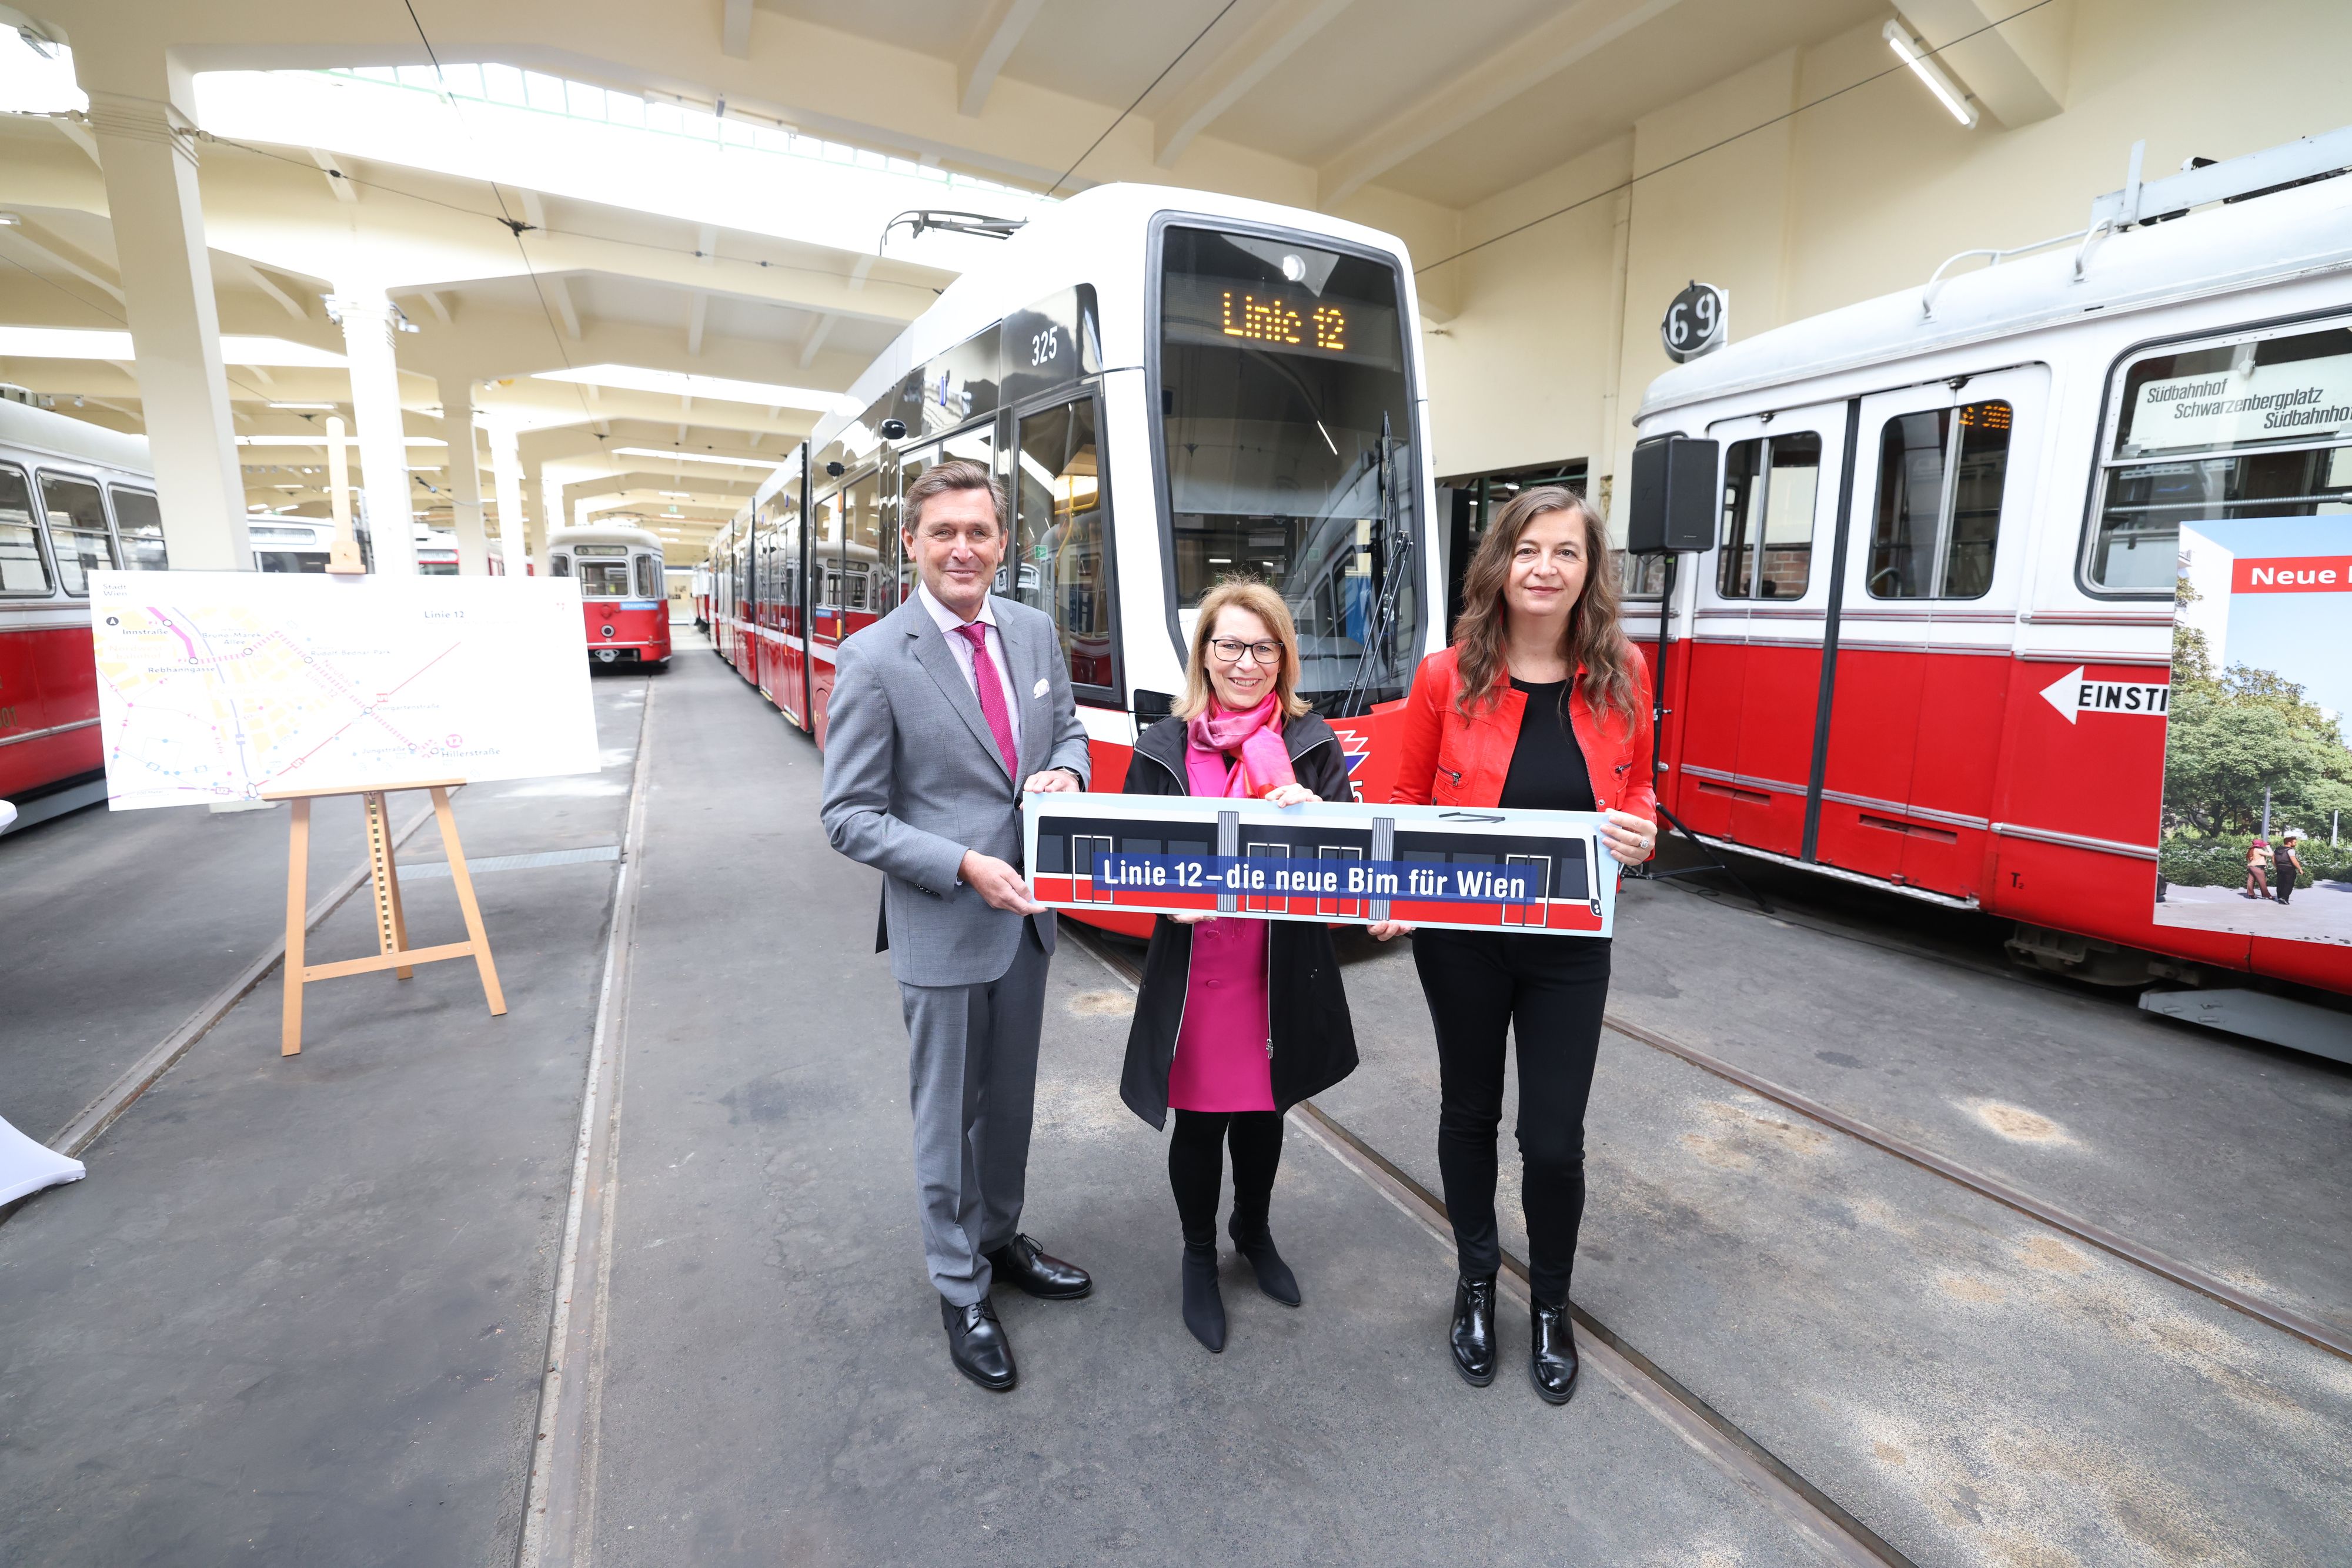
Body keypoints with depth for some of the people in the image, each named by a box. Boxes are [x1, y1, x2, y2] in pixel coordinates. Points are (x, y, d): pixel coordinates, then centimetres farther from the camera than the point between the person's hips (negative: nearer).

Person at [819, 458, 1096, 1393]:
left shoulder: (1034, 632, 1)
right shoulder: (875, 660, -15)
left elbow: (1068, 727, 15)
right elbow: (849, 817, -13)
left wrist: (1066, 771, -9)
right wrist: (965, 867, -23)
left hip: (1026, 914, 5)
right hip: (942, 929, -5)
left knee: (1010, 1102, 22)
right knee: (948, 1117, 13)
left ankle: (998, 1239, 47)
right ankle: (960, 1289, 36)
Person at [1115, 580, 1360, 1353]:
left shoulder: (1314, 745, -1)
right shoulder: (1162, 747, -3)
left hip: (1284, 970, 2)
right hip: (1193, 971, -1)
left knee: (1263, 1109, 21)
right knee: (1200, 1121, 13)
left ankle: (1254, 1232, 49)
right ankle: (1198, 1258, 40)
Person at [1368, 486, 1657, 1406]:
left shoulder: (1621, 677, -4)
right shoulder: (1446, 678, -10)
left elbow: (1637, 786, 10)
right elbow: (1408, 802, -1)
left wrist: (1640, 831, -13)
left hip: (1570, 944, 1)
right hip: (1461, 936, -1)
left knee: (1555, 1139, 8)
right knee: (1469, 1112, 17)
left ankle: (1551, 1305, 38)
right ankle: (1476, 1281, 43)